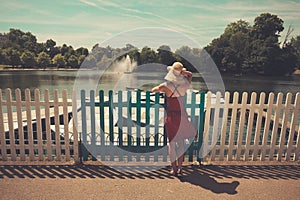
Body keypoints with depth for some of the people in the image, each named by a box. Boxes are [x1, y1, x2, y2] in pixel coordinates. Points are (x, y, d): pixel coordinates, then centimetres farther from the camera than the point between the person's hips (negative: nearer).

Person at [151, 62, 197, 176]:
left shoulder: (167, 86, -16)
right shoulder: (184, 85, -4)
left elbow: (153, 90, 1)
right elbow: (190, 74, 18)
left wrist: (159, 89, 19)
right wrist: (182, 71, 5)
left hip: (171, 116, -4)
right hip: (183, 115, 4)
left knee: (172, 143, 8)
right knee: (181, 142, 14)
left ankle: (174, 169, 15)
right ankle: (179, 168, 23)